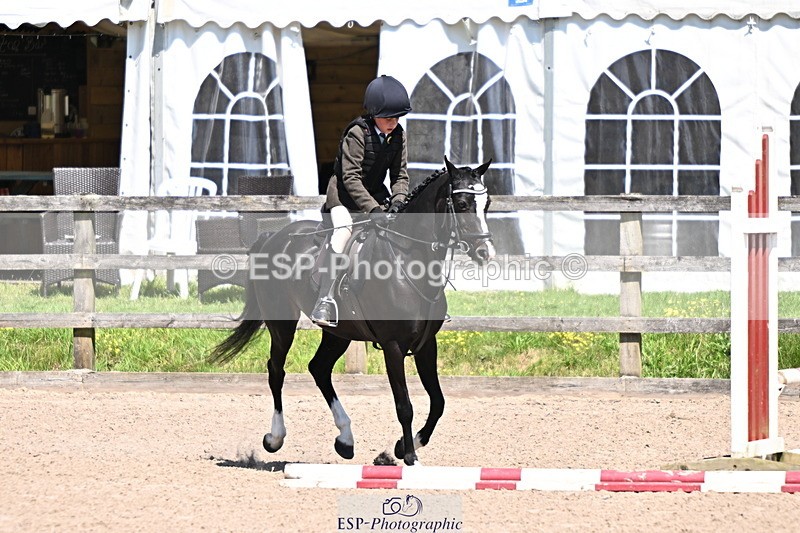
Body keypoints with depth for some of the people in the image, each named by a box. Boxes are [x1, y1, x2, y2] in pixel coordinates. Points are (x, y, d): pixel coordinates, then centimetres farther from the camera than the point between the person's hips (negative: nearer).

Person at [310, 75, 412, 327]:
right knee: (343, 229, -32)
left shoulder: (398, 135, -1)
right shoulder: (357, 133, -20)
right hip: (344, 193, -7)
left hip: (376, 193, 7)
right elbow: (350, 177, -24)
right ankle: (325, 301, -42)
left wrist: (398, 201, -19)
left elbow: (400, 174, 2)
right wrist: (372, 209, -33)